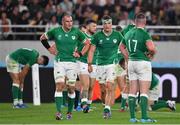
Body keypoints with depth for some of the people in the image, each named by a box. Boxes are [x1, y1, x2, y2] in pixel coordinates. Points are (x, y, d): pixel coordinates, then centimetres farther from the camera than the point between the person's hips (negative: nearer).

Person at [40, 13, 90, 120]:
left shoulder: (76, 32, 0)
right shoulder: (55, 31, -1)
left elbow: (87, 43, 13)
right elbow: (43, 38, 15)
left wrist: (80, 54, 3)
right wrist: (49, 49, 8)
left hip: (72, 62, 1)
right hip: (59, 62, -1)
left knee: (71, 88, 6)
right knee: (59, 86, -13)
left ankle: (70, 111, 20)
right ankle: (59, 112, -18)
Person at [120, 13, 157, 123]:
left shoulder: (128, 34, 9)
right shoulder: (144, 34, -13)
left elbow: (122, 47, 23)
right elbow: (151, 48, -27)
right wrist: (152, 54, -6)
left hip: (131, 63, 6)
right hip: (143, 63, -6)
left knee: (132, 91, 9)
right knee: (144, 92, -5)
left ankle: (132, 117, 7)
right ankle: (144, 117, -10)